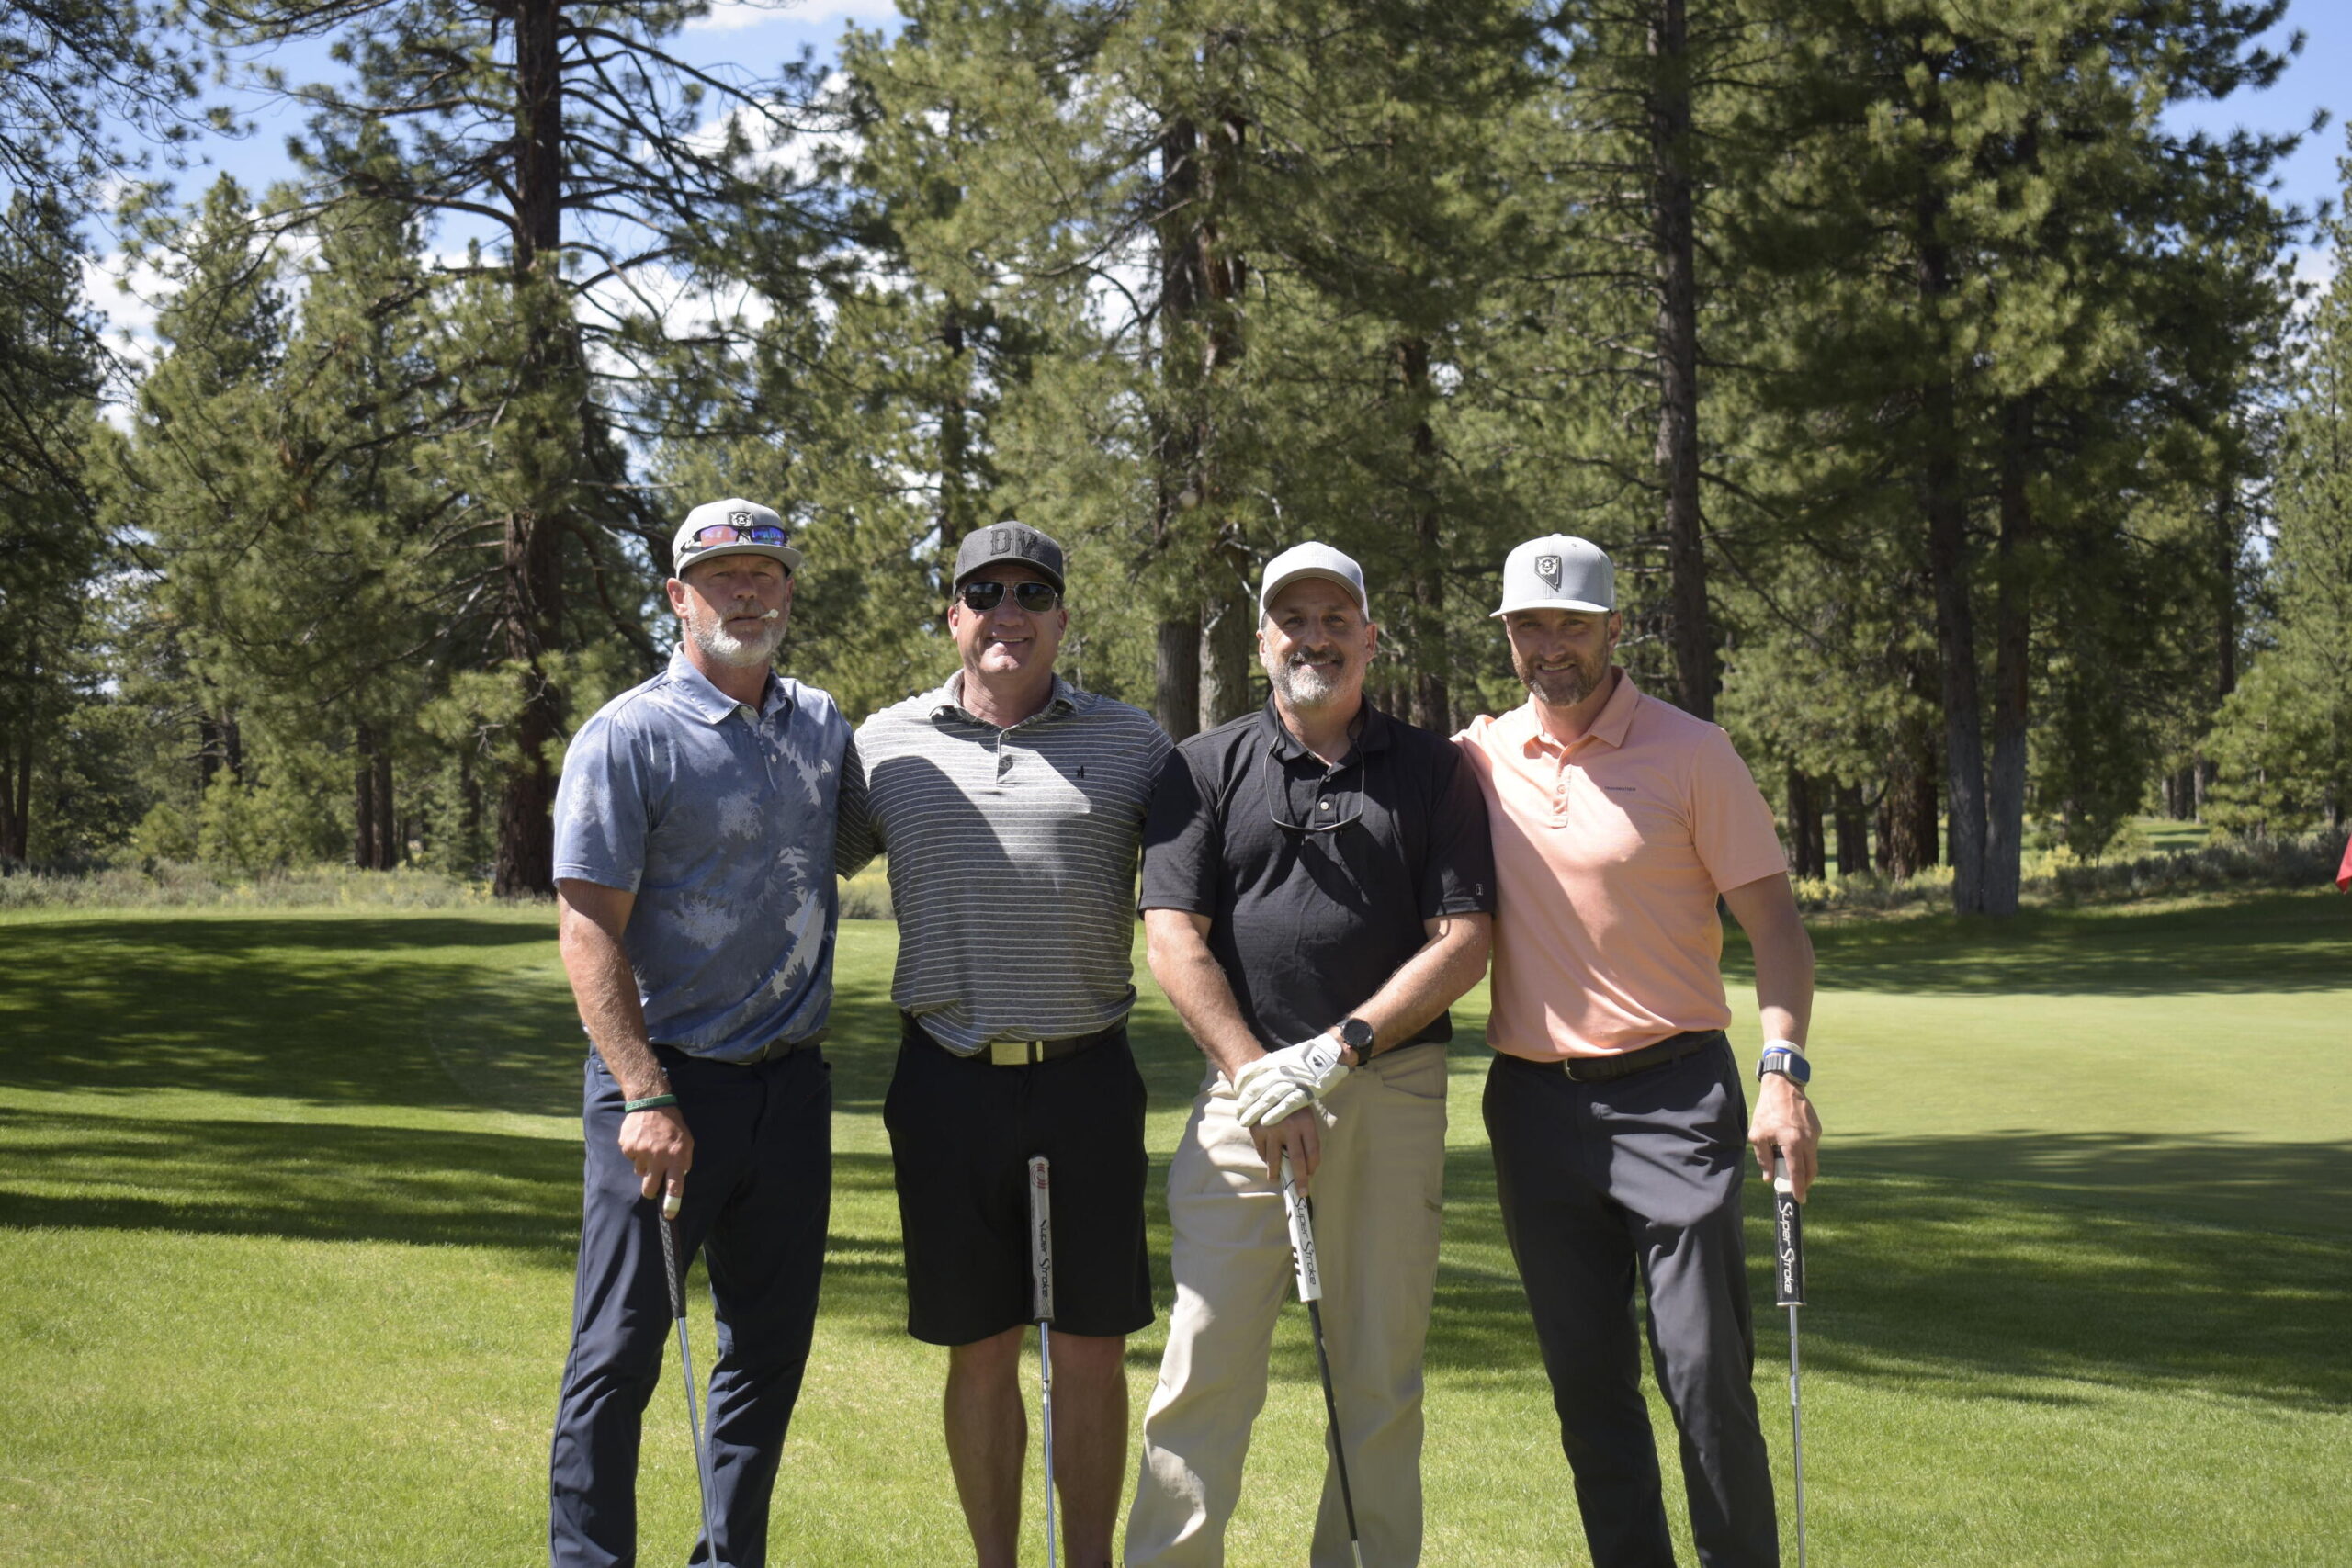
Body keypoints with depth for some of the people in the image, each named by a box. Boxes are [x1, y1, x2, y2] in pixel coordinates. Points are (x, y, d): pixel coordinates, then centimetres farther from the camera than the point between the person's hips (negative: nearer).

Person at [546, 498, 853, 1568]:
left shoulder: (823, 726, 11)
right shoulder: (627, 737, -8)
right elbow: (589, 929, -13)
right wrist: (645, 1097, -21)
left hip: (790, 1082, 6)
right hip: (667, 1084, -6)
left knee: (771, 1347, 11)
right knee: (621, 1351, -2)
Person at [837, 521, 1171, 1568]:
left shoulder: (1131, 743, 5)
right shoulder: (888, 743, 7)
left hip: (1087, 1077, 0)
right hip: (949, 1079, 0)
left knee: (1092, 1352, 5)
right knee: (979, 1353, 8)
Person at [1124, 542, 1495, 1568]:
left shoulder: (1432, 772, 8)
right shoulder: (1206, 770, 8)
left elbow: (1461, 944, 1)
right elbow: (1175, 942, 1)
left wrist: (1339, 1048, -10)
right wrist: (1258, 1077, -10)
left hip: (1393, 1090, 1)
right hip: (1245, 1091, 0)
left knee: (1379, 1376, 4)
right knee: (1206, 1366, -5)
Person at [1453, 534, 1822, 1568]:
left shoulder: (1689, 752, -2)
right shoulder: (1476, 760, 7)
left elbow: (1771, 917, -3)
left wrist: (1784, 1067, -15)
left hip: (1672, 1094, -3)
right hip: (1533, 1099, 4)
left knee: (1706, 1372, -7)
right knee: (1585, 1383, 7)